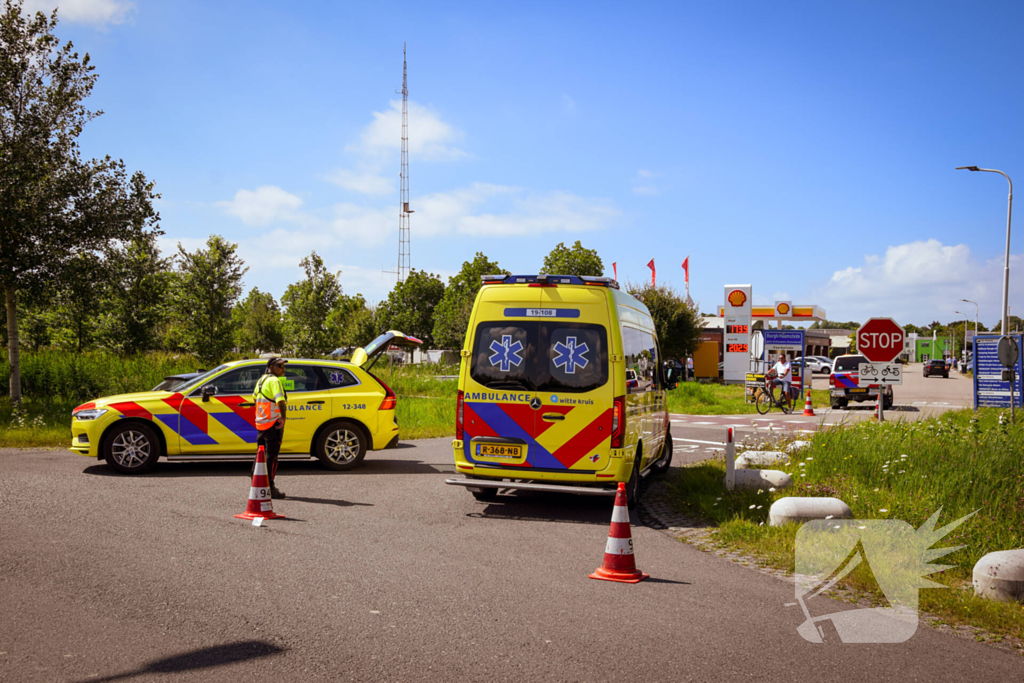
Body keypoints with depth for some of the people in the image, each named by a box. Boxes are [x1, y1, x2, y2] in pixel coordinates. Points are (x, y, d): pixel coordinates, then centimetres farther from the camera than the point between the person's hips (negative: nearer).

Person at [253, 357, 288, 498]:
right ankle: (269, 488, -3)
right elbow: (280, 401, -27)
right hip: (273, 423, -9)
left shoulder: (262, 379, 13)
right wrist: (284, 418, -20)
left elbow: (255, 398, 28)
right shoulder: (274, 381, -15)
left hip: (261, 422, 9)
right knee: (271, 455, -4)